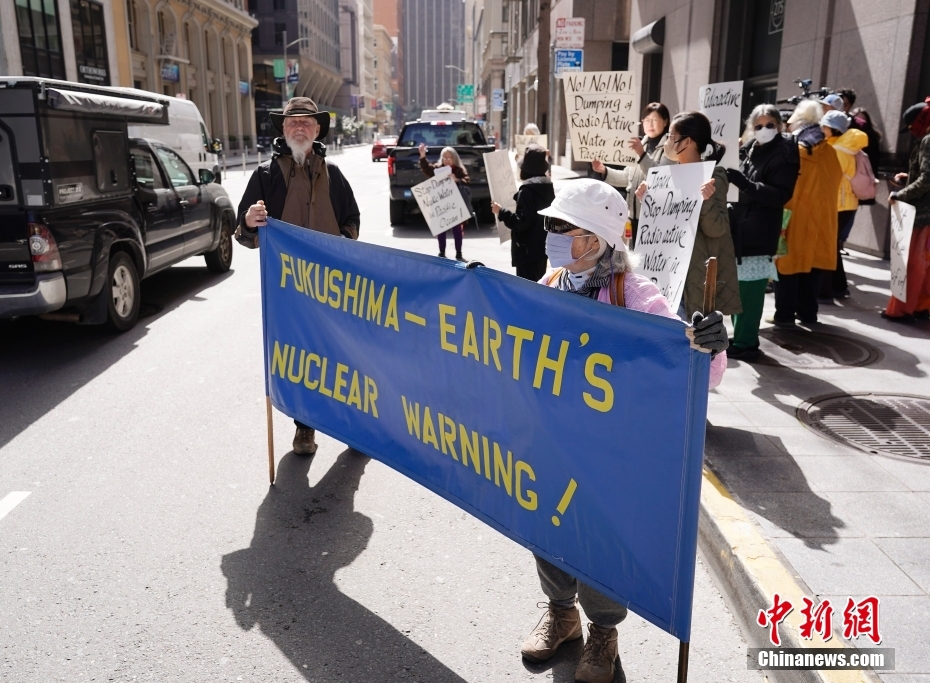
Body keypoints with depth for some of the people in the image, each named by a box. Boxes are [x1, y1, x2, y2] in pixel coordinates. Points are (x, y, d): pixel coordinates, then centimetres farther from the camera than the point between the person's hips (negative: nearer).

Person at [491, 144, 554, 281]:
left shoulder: (527, 189, -18)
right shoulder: (547, 185, 8)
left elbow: (521, 222, -22)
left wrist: (501, 212, -13)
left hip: (528, 250, -9)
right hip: (542, 245, 9)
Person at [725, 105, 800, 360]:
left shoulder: (784, 154, -6)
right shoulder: (750, 150, 13)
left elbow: (781, 195, -15)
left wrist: (744, 183, -24)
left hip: (760, 233, -7)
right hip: (741, 227, 7)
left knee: (750, 290, -9)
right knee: (739, 287, 9)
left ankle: (745, 343, -4)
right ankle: (742, 338, 19)